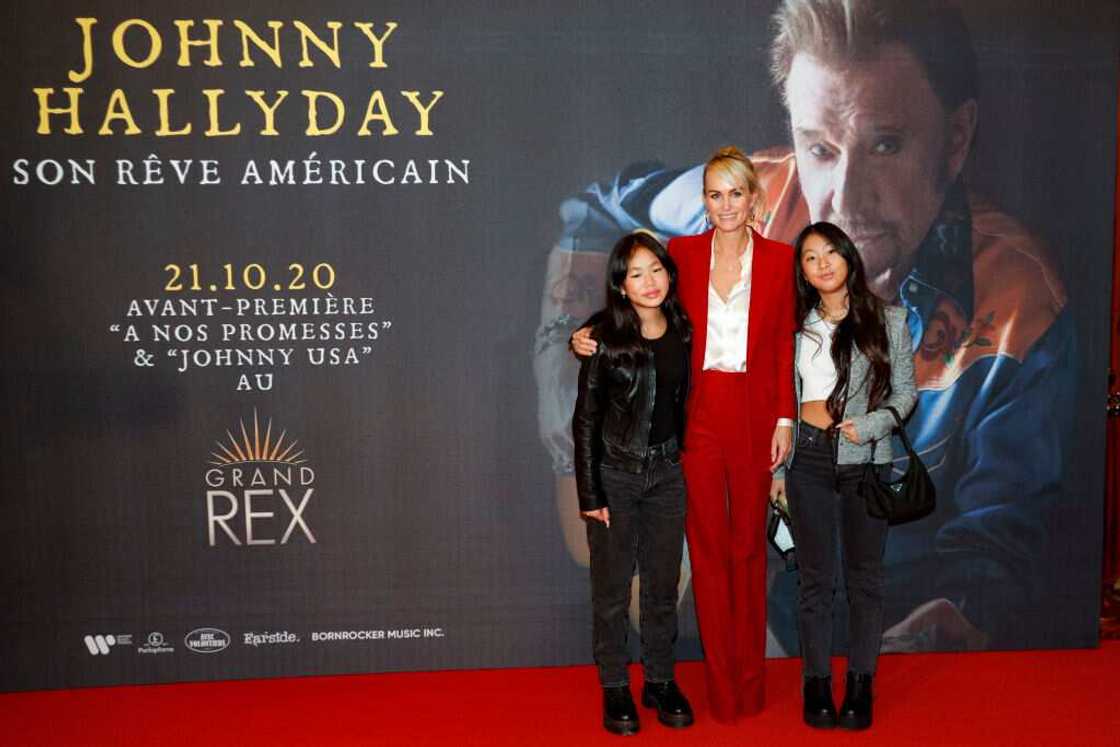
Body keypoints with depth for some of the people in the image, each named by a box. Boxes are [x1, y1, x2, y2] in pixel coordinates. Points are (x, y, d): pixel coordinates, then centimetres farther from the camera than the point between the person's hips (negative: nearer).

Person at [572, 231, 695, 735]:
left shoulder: (683, 332, 1)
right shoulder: (606, 338, -10)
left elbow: (685, 403, 10)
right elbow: (586, 419, -8)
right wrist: (589, 493, -10)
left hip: (667, 472, 3)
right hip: (615, 473, -3)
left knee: (663, 585, 11)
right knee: (613, 590, 6)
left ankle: (660, 681, 27)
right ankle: (615, 688, 21)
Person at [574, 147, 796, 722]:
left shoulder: (779, 259, 1)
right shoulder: (682, 253, 2)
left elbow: (785, 345, 2)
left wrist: (784, 418, -2)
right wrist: (592, 339, -11)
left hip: (753, 413, 0)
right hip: (697, 412, 0)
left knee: (748, 543, 10)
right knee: (707, 544, 5)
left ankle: (749, 679, 25)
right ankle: (721, 683, 18)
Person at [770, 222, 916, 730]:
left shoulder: (887, 320, 2)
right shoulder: (798, 326, 7)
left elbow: (905, 392, 4)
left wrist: (871, 424, -15)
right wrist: (777, 468, 8)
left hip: (866, 460, -1)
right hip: (809, 458, 1)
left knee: (864, 575, 6)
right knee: (815, 576, 6)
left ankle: (860, 684, 18)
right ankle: (817, 682, 16)